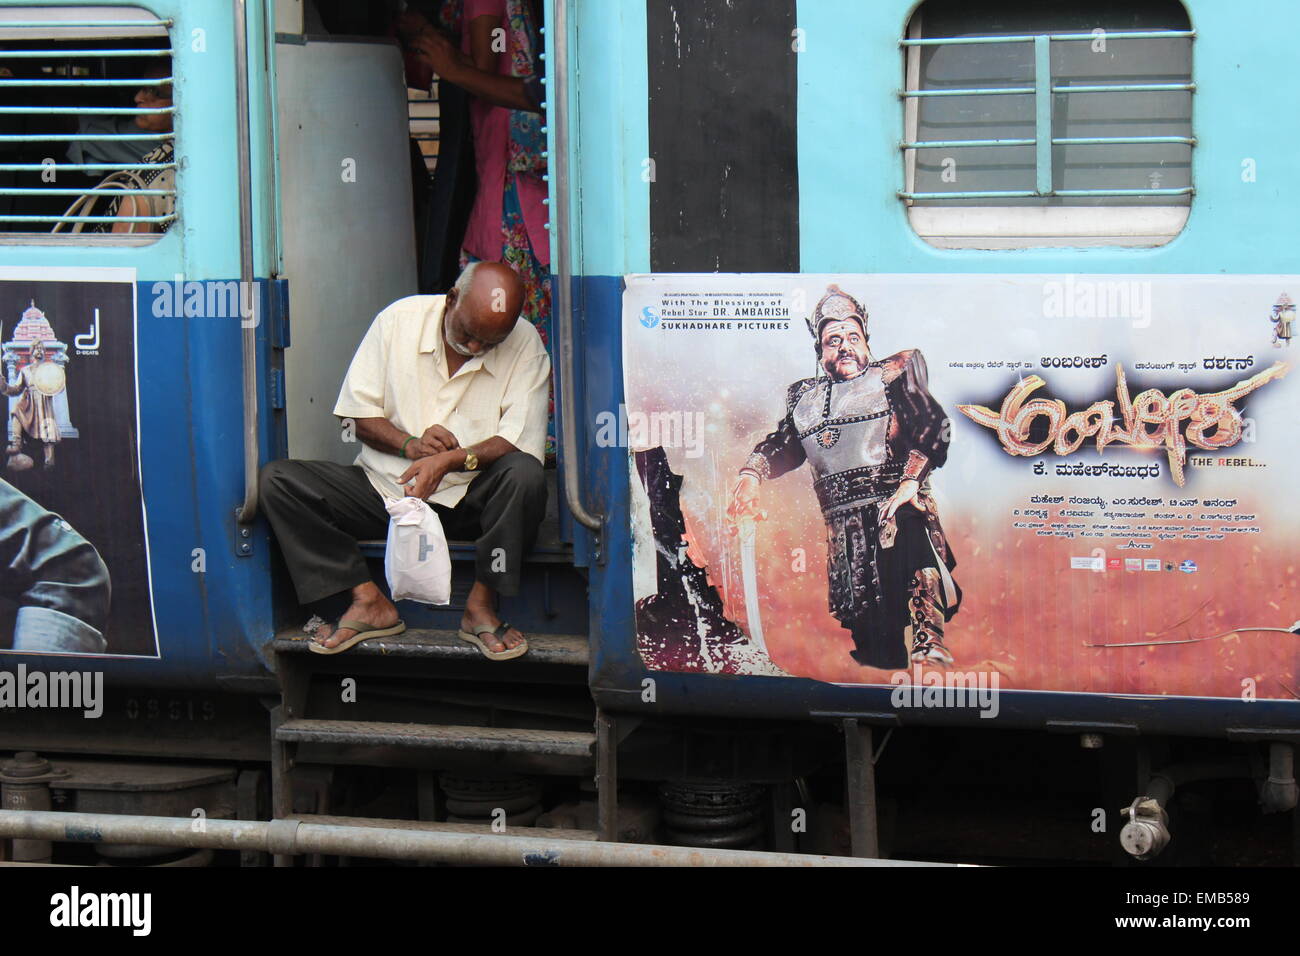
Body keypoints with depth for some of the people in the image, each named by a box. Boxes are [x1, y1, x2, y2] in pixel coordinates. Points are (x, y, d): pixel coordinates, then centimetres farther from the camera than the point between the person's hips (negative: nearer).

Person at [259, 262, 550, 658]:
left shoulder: (524, 344, -8)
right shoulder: (399, 320, -3)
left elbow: (521, 443, -15)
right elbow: (357, 412, 1)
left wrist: (450, 460, -30)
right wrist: (410, 445, -18)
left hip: (470, 497, -2)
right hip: (386, 485, 2)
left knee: (525, 476, -35)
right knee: (277, 480, -17)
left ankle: (481, 606, -19)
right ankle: (369, 602, -17)